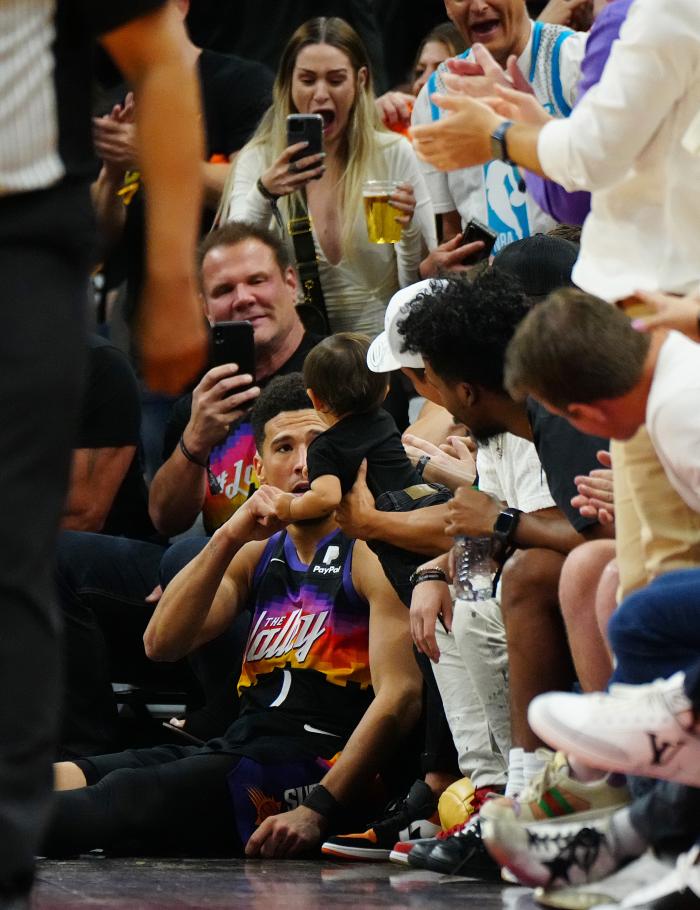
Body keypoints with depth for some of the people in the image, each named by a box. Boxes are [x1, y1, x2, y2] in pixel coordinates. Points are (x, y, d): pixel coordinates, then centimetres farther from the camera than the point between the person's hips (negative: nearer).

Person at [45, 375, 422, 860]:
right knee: (59, 780, -15)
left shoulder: (371, 551, -1)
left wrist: (318, 811, -21)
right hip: (236, 748, 7)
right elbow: (162, 644, 8)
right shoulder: (259, 554, 21)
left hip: (317, 766, -7)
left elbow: (400, 696, -12)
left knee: (130, 792, -31)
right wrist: (228, 538, -5)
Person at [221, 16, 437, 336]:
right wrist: (263, 194, -26)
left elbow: (423, 287, 3)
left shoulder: (394, 154, 2)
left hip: (379, 334, 0)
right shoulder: (258, 160, 3)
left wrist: (411, 228, -17)